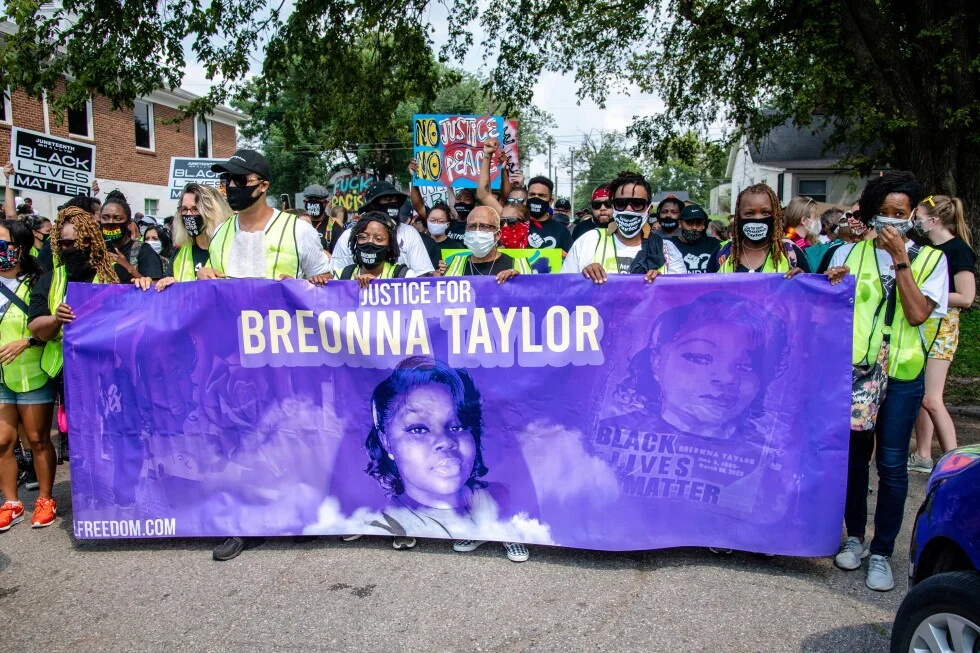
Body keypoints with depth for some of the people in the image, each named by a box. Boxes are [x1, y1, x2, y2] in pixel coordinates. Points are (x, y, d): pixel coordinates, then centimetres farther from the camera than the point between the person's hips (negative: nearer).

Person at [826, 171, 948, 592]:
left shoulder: (929, 258, 3)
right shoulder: (849, 253, 6)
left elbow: (917, 314, -11)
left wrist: (900, 259, -13)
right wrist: (832, 286, -11)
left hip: (902, 376, -1)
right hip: (853, 369, 2)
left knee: (891, 464, 0)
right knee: (853, 456, 10)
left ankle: (881, 552, 15)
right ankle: (855, 536, 28)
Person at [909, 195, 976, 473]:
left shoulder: (958, 249, -11)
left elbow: (966, 297, -17)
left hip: (941, 327, -8)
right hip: (918, 326, 8)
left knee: (931, 398, -11)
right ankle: (923, 456, 19)